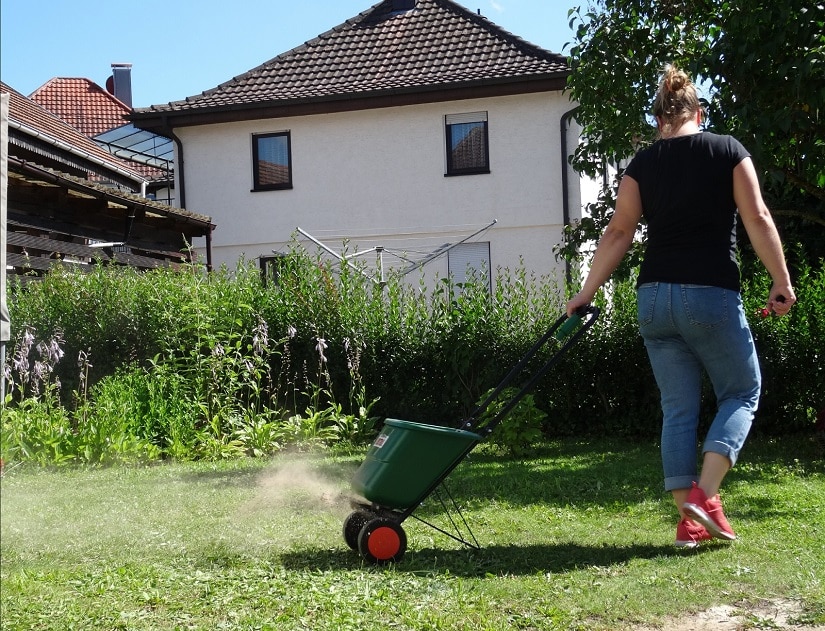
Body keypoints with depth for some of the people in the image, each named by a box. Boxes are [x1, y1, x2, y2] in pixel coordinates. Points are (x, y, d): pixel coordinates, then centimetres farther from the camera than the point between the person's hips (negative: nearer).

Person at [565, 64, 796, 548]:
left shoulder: (643, 164, 7)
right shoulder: (728, 150, 2)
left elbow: (619, 232, 3)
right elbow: (758, 220, -4)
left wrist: (588, 291, 8)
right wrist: (782, 281, 1)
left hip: (655, 297, 3)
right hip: (711, 295, -3)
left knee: (678, 408, 9)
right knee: (742, 393, 12)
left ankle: (689, 520, 8)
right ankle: (704, 494, -5)